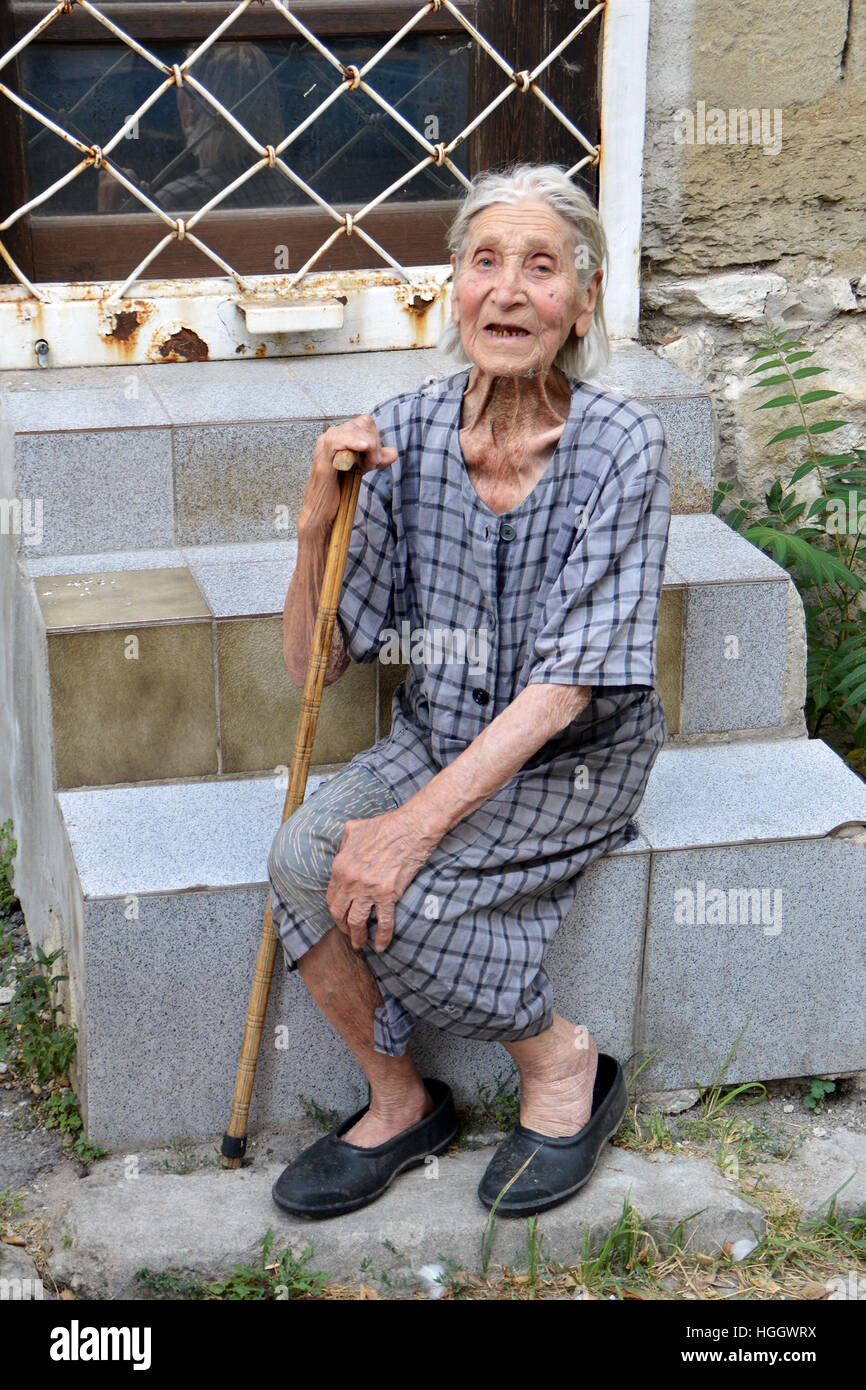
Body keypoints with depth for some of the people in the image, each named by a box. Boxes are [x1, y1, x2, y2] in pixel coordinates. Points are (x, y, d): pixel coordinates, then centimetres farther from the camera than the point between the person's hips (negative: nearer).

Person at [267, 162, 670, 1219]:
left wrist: (418, 822, -29)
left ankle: (563, 1064, 0)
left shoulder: (620, 447, -16)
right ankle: (399, 1102, 0)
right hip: (437, 737, 4)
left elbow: (565, 685, -21)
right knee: (304, 856, -23)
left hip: (575, 765, -4)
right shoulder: (405, 434, -5)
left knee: (389, 884, -27)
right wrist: (319, 523, -18)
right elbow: (312, 665, -1)